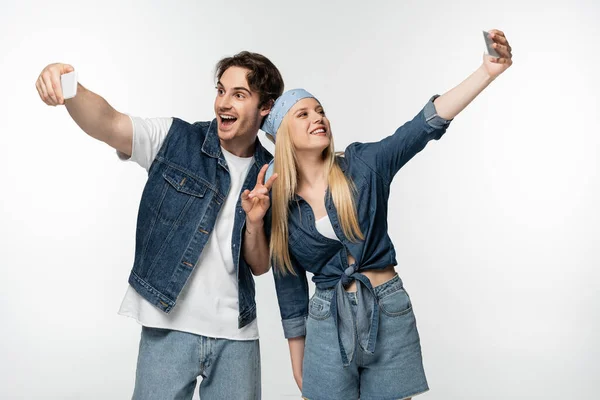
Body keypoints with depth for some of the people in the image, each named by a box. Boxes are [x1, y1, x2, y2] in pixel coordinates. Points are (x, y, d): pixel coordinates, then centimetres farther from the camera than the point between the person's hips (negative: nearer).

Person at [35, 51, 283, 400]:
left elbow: (260, 266, 5)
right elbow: (107, 124, -21)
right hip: (169, 328, -2)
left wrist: (254, 221, -14)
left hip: (236, 335, 3)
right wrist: (69, 89, -41)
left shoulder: (271, 175, 2)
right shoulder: (175, 140, -4)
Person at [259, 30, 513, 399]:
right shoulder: (280, 207, -1)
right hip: (328, 324, 1)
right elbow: (290, 287, 5)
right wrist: (298, 365, 9)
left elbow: (426, 125, -17)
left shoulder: (363, 164, -4)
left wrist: (488, 71, -29)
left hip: (389, 313, 0)